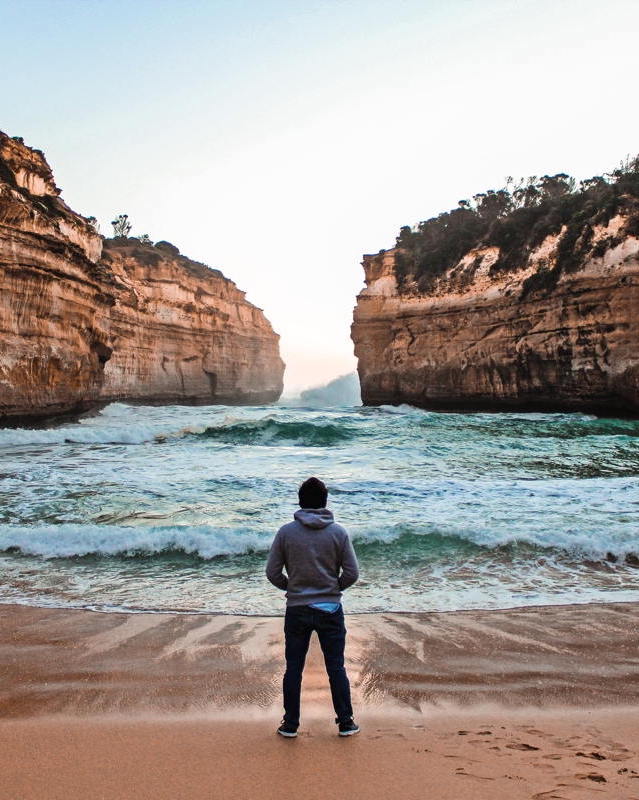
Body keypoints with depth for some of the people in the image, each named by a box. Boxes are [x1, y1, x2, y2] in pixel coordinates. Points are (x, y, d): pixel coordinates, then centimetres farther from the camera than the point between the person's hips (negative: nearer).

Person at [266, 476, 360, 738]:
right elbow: (352, 573, -6)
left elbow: (272, 572, -5)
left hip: (296, 610, 0)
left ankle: (290, 724, 22)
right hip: (331, 610, 0)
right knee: (336, 668, 12)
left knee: (293, 668, 12)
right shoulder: (338, 532, -7)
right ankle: (346, 722, 21)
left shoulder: (286, 532, -8)